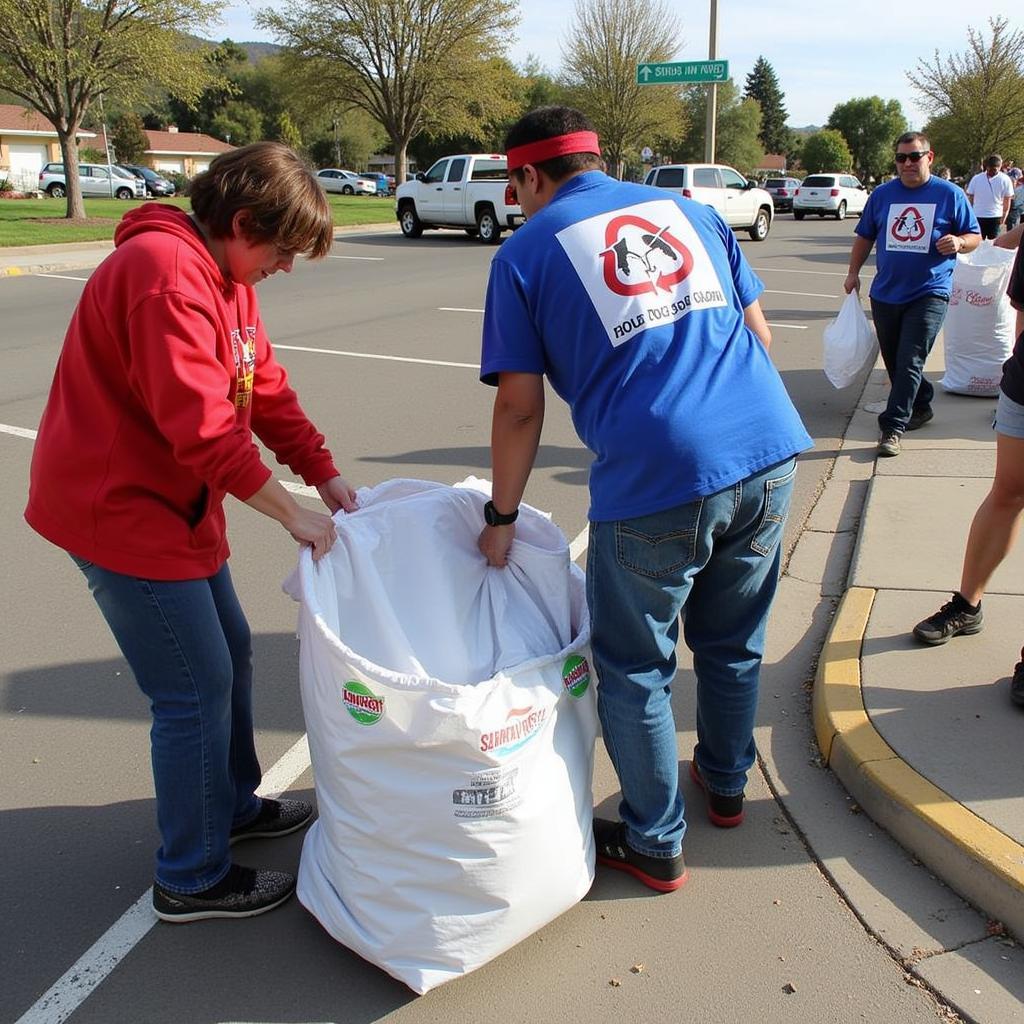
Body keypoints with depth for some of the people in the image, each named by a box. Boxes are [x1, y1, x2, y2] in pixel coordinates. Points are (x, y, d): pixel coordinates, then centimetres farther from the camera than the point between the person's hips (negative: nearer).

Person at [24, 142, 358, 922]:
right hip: (120, 508, -10)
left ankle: (234, 806, 39)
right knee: (197, 689, -3)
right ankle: (194, 880, 14)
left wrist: (330, 480, 0)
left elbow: (268, 392, 9)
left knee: (230, 655, 19)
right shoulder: (167, 274, -23)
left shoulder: (227, 279, 11)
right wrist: (293, 515, -20)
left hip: (173, 505, 10)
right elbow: (202, 427, -28)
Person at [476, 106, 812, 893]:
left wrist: (501, 517, 12)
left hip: (655, 481, -5)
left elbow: (520, 408, 2)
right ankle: (727, 787, 46)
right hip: (771, 453, 6)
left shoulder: (526, 252, 6)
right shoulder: (689, 210, 19)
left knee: (635, 671, 15)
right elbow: (759, 334, 17)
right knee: (734, 644, 25)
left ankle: (656, 846, 29)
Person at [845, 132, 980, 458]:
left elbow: (974, 236, 5)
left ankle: (892, 428, -11)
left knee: (909, 363, -11)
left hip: (929, 293, -4)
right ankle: (920, 407, 33)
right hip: (885, 293, 4)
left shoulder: (950, 194, 0)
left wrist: (959, 242, -17)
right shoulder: (882, 194, 7)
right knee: (894, 362, 12)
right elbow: (864, 236, 18)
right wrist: (853, 272, 11)